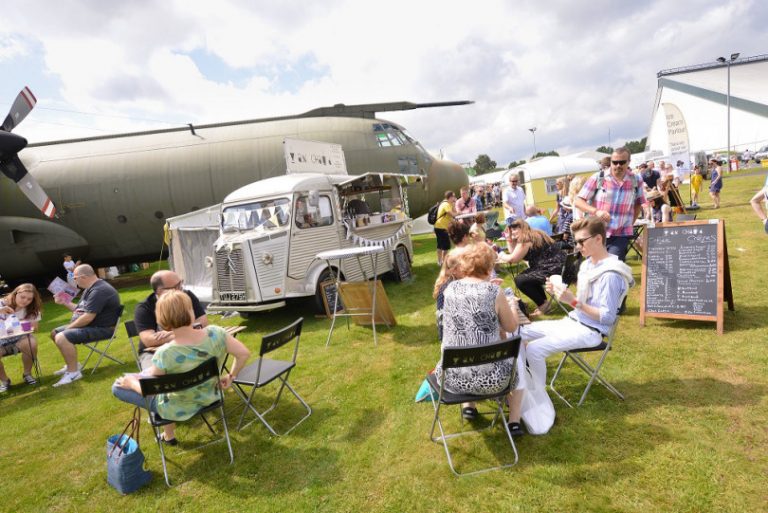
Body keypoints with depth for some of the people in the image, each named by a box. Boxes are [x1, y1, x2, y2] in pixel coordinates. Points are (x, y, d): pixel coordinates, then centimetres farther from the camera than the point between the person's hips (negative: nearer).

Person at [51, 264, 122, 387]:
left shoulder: (99, 291, -23)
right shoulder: (90, 289, 13)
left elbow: (88, 317, -27)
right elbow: (81, 310, 23)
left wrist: (69, 327, -14)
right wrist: (65, 302, 13)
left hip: (101, 328, -12)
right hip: (88, 325, 12)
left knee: (62, 338, -25)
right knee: (55, 333, 18)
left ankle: (73, 372, -12)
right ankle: (72, 364, 23)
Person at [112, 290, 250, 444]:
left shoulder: (164, 354, -33)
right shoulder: (215, 333, -26)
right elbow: (244, 354, -17)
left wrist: (131, 382, 4)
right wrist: (231, 376, 0)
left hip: (178, 410, -5)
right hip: (210, 397, 5)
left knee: (118, 386, 13)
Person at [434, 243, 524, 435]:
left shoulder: (450, 289, -3)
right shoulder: (494, 292, -13)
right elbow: (511, 327, 3)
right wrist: (512, 305, 21)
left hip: (453, 378, 3)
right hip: (490, 379, -3)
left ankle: (468, 405, 33)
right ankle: (514, 421, 32)